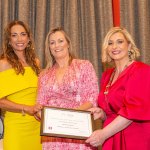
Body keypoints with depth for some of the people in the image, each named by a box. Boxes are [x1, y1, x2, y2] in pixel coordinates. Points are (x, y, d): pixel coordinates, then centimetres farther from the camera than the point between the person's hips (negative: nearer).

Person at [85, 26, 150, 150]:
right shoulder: (107, 75, 10)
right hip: (111, 139, 6)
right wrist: (101, 113, -6)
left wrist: (104, 134, -23)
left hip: (136, 139, -6)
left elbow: (135, 109, -19)